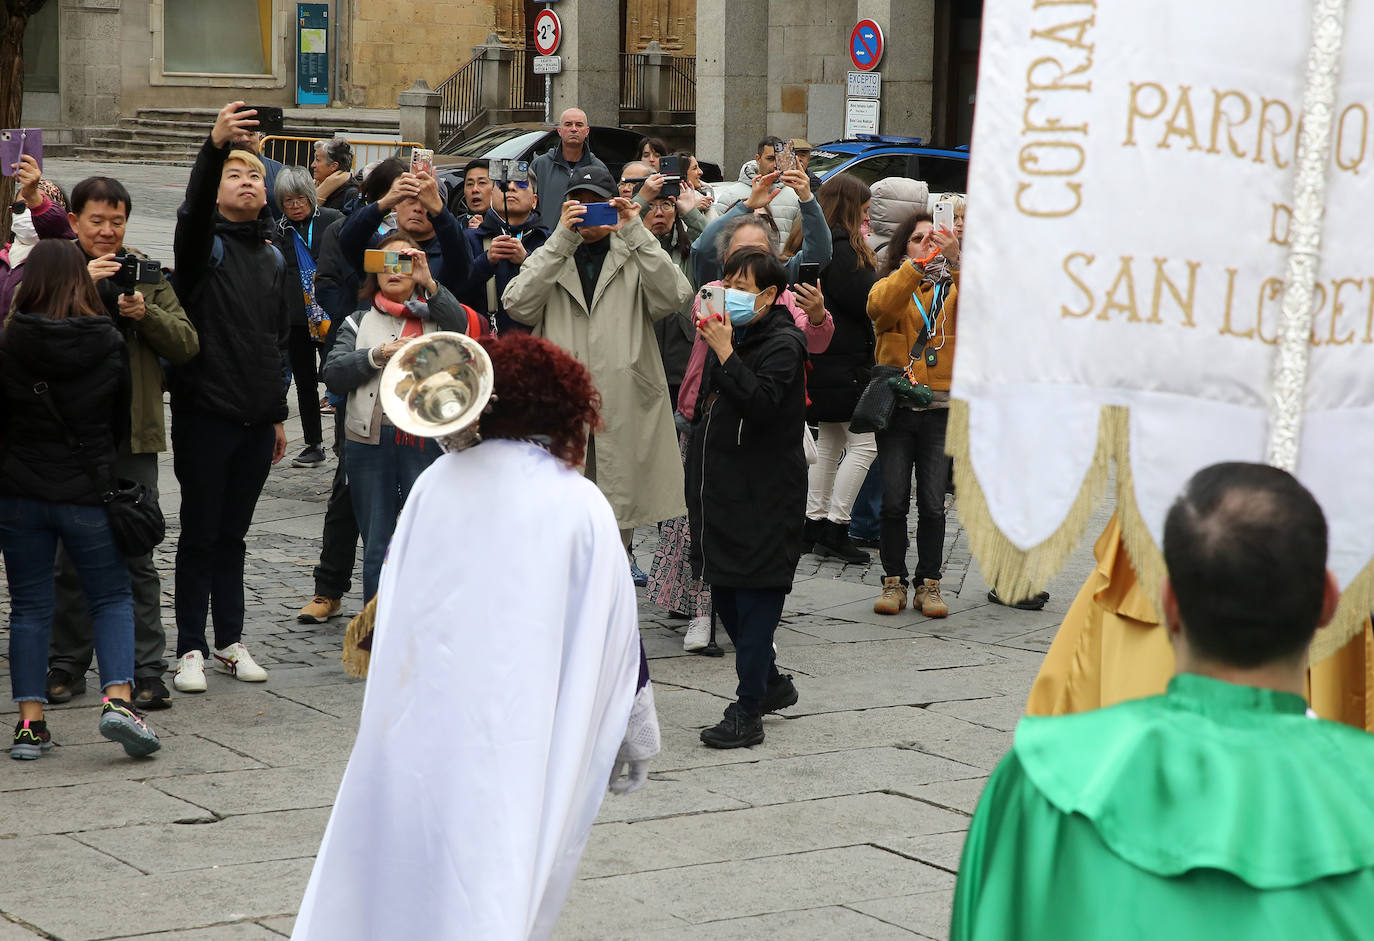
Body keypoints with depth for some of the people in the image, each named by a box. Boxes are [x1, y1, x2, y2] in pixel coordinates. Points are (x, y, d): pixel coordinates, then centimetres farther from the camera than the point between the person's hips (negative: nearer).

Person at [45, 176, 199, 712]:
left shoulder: (148, 275, 9)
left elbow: (187, 345, 3)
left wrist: (146, 314, -14)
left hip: (133, 433, 1)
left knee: (137, 558, 1)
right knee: (70, 557, 8)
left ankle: (146, 670, 4)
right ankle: (67, 665, 18)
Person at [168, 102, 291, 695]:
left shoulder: (272, 258, 13)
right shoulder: (204, 244, -4)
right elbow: (193, 210, -28)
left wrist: (279, 413, 17)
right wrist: (215, 146, -43)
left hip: (256, 421, 5)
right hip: (204, 416, -5)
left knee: (232, 535, 13)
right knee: (200, 535, 1)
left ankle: (231, 642, 21)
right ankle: (191, 649, 7)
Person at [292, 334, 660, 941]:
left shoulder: (436, 483, 5)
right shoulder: (581, 506, -4)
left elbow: (391, 601, 13)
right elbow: (616, 630, 0)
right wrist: (639, 734, 9)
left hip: (417, 725, 3)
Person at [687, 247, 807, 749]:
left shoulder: (783, 344, -10)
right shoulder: (732, 335, 14)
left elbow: (761, 402, -26)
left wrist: (726, 354, -25)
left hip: (764, 495, -9)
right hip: (723, 489, 9)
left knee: (755, 596, -6)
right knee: (724, 591, 14)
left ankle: (748, 711, -3)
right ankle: (770, 682, 30)